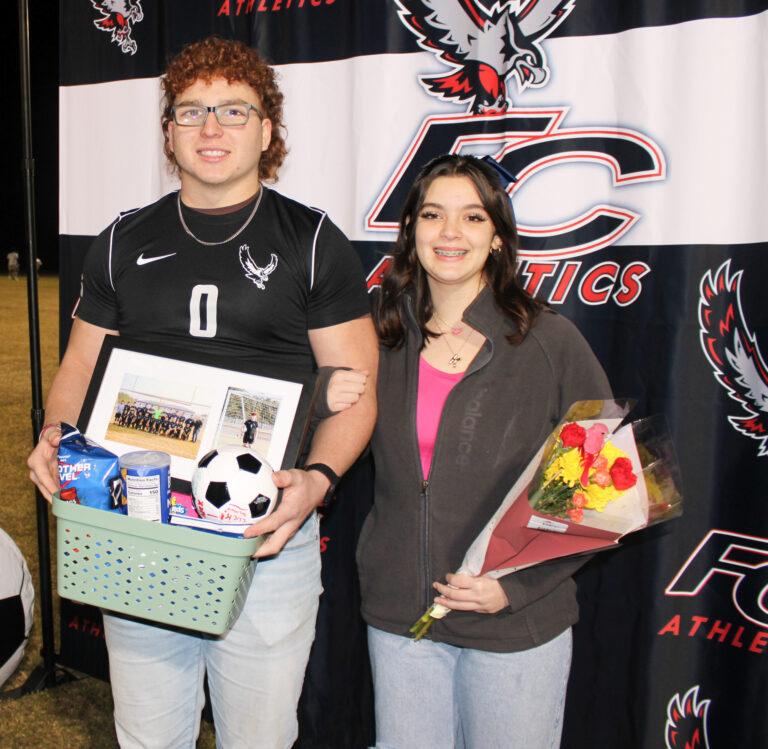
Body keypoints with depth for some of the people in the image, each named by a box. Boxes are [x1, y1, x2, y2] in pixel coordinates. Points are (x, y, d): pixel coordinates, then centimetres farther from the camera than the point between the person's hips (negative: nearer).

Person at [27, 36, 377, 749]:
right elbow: (82, 364, 16)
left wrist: (317, 478, -19)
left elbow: (355, 387, -2)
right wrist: (56, 439, -5)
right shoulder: (124, 241, 10)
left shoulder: (312, 242, 0)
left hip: (266, 536, -2)